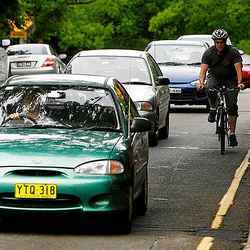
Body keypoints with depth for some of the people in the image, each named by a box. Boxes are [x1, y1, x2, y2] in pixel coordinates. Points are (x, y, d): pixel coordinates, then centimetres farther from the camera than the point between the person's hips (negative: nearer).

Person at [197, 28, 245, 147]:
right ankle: (213, 109, -9)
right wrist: (201, 82, -42)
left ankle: (232, 133, -4)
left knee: (232, 106, -12)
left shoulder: (233, 52, -18)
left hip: (230, 79, -1)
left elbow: (238, 69, -28)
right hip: (214, 77, 1)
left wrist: (239, 83, -46)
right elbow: (203, 69, -23)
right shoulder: (208, 53, -15)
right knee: (209, 88, -35)